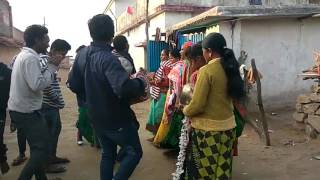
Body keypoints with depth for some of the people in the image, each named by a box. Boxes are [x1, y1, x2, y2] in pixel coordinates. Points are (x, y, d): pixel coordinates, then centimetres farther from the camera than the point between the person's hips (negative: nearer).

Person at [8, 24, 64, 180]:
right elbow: (37, 85, -27)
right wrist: (52, 67, -17)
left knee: (38, 147, 18)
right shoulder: (30, 57, -18)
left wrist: (49, 67, 5)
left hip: (19, 109, 11)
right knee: (42, 149, -7)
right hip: (26, 112, -11)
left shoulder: (23, 55, 13)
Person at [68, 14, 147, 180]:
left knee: (108, 153, 22)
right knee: (134, 152, 8)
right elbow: (124, 87, -39)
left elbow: (73, 85, 7)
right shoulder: (108, 58, -26)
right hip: (116, 118, -8)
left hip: (96, 116, 8)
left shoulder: (82, 54, 0)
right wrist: (141, 83, -20)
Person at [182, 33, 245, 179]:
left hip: (207, 129, -7)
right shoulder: (230, 68, 4)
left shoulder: (206, 71, -17)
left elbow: (197, 105, -18)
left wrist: (185, 110, 3)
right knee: (222, 168, 17)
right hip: (228, 125, 7)